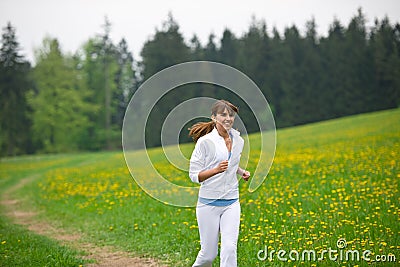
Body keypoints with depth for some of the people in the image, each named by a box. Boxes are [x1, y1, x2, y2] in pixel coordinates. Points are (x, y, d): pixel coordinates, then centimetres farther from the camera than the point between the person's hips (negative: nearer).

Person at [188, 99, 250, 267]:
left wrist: (242, 172, 6)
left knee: (230, 249, -13)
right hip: (209, 203, -4)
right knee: (209, 253, 5)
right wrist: (216, 170, -24)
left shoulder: (238, 141, 8)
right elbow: (194, 175, -9)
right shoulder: (205, 142, -9)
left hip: (231, 203, 4)